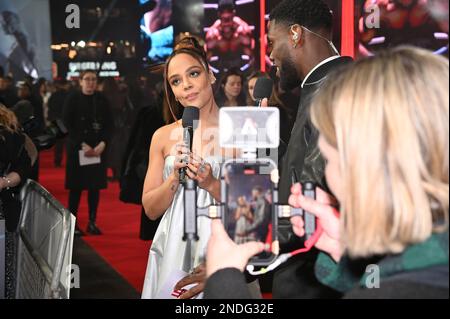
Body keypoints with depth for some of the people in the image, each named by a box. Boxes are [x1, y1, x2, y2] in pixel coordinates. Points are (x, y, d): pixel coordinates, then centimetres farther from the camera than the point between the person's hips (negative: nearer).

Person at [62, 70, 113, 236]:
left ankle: (92, 222, 12)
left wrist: (102, 145, -10)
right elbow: (67, 125, -7)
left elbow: (109, 124, 5)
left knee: (95, 186, 4)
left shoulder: (102, 100, 6)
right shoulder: (72, 99, -2)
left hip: (98, 149, 3)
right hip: (77, 148, -3)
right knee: (76, 186, -1)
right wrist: (83, 145, -13)